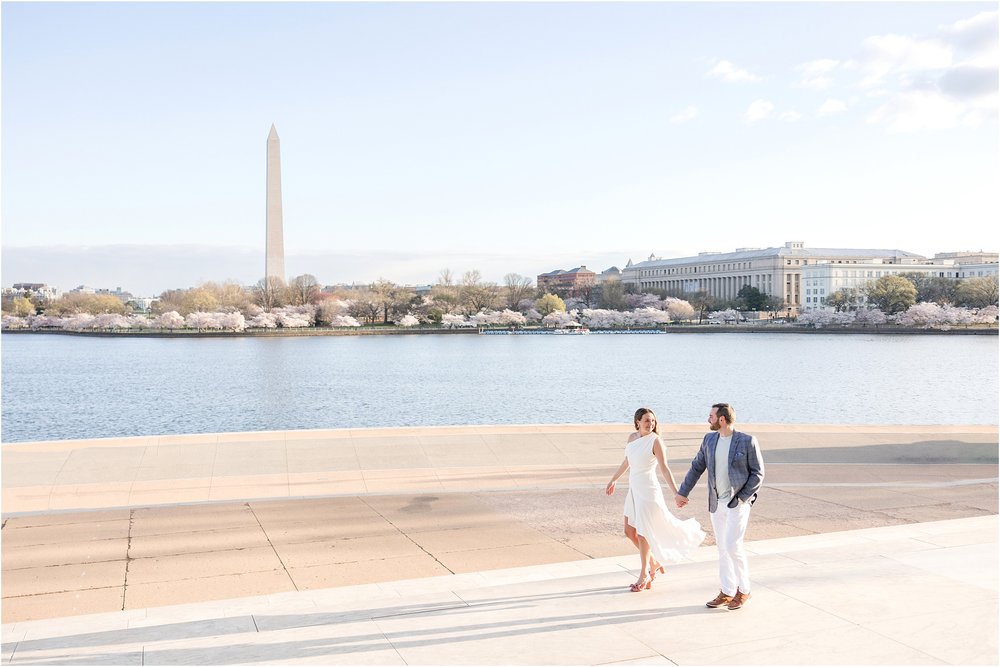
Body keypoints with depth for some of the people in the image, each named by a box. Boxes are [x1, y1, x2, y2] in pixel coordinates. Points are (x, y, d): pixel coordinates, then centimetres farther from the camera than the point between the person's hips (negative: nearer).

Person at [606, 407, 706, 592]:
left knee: (642, 534, 0)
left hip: (648, 491, -7)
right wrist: (613, 480, 28)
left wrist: (677, 493, -23)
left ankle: (644, 575, 17)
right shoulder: (632, 437, 4)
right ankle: (654, 562, 31)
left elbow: (664, 469, -16)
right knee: (629, 531, 11)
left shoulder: (655, 440, -14)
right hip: (634, 490, 7)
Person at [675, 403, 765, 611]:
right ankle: (727, 593, 18)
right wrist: (682, 492, 9)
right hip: (717, 503, 6)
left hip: (738, 503, -5)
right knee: (723, 548, 9)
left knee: (732, 546, -13)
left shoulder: (747, 441, -10)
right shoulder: (709, 439, 4)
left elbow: (758, 473, -7)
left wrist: (743, 498, -13)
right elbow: (697, 467, 11)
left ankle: (743, 589, 6)